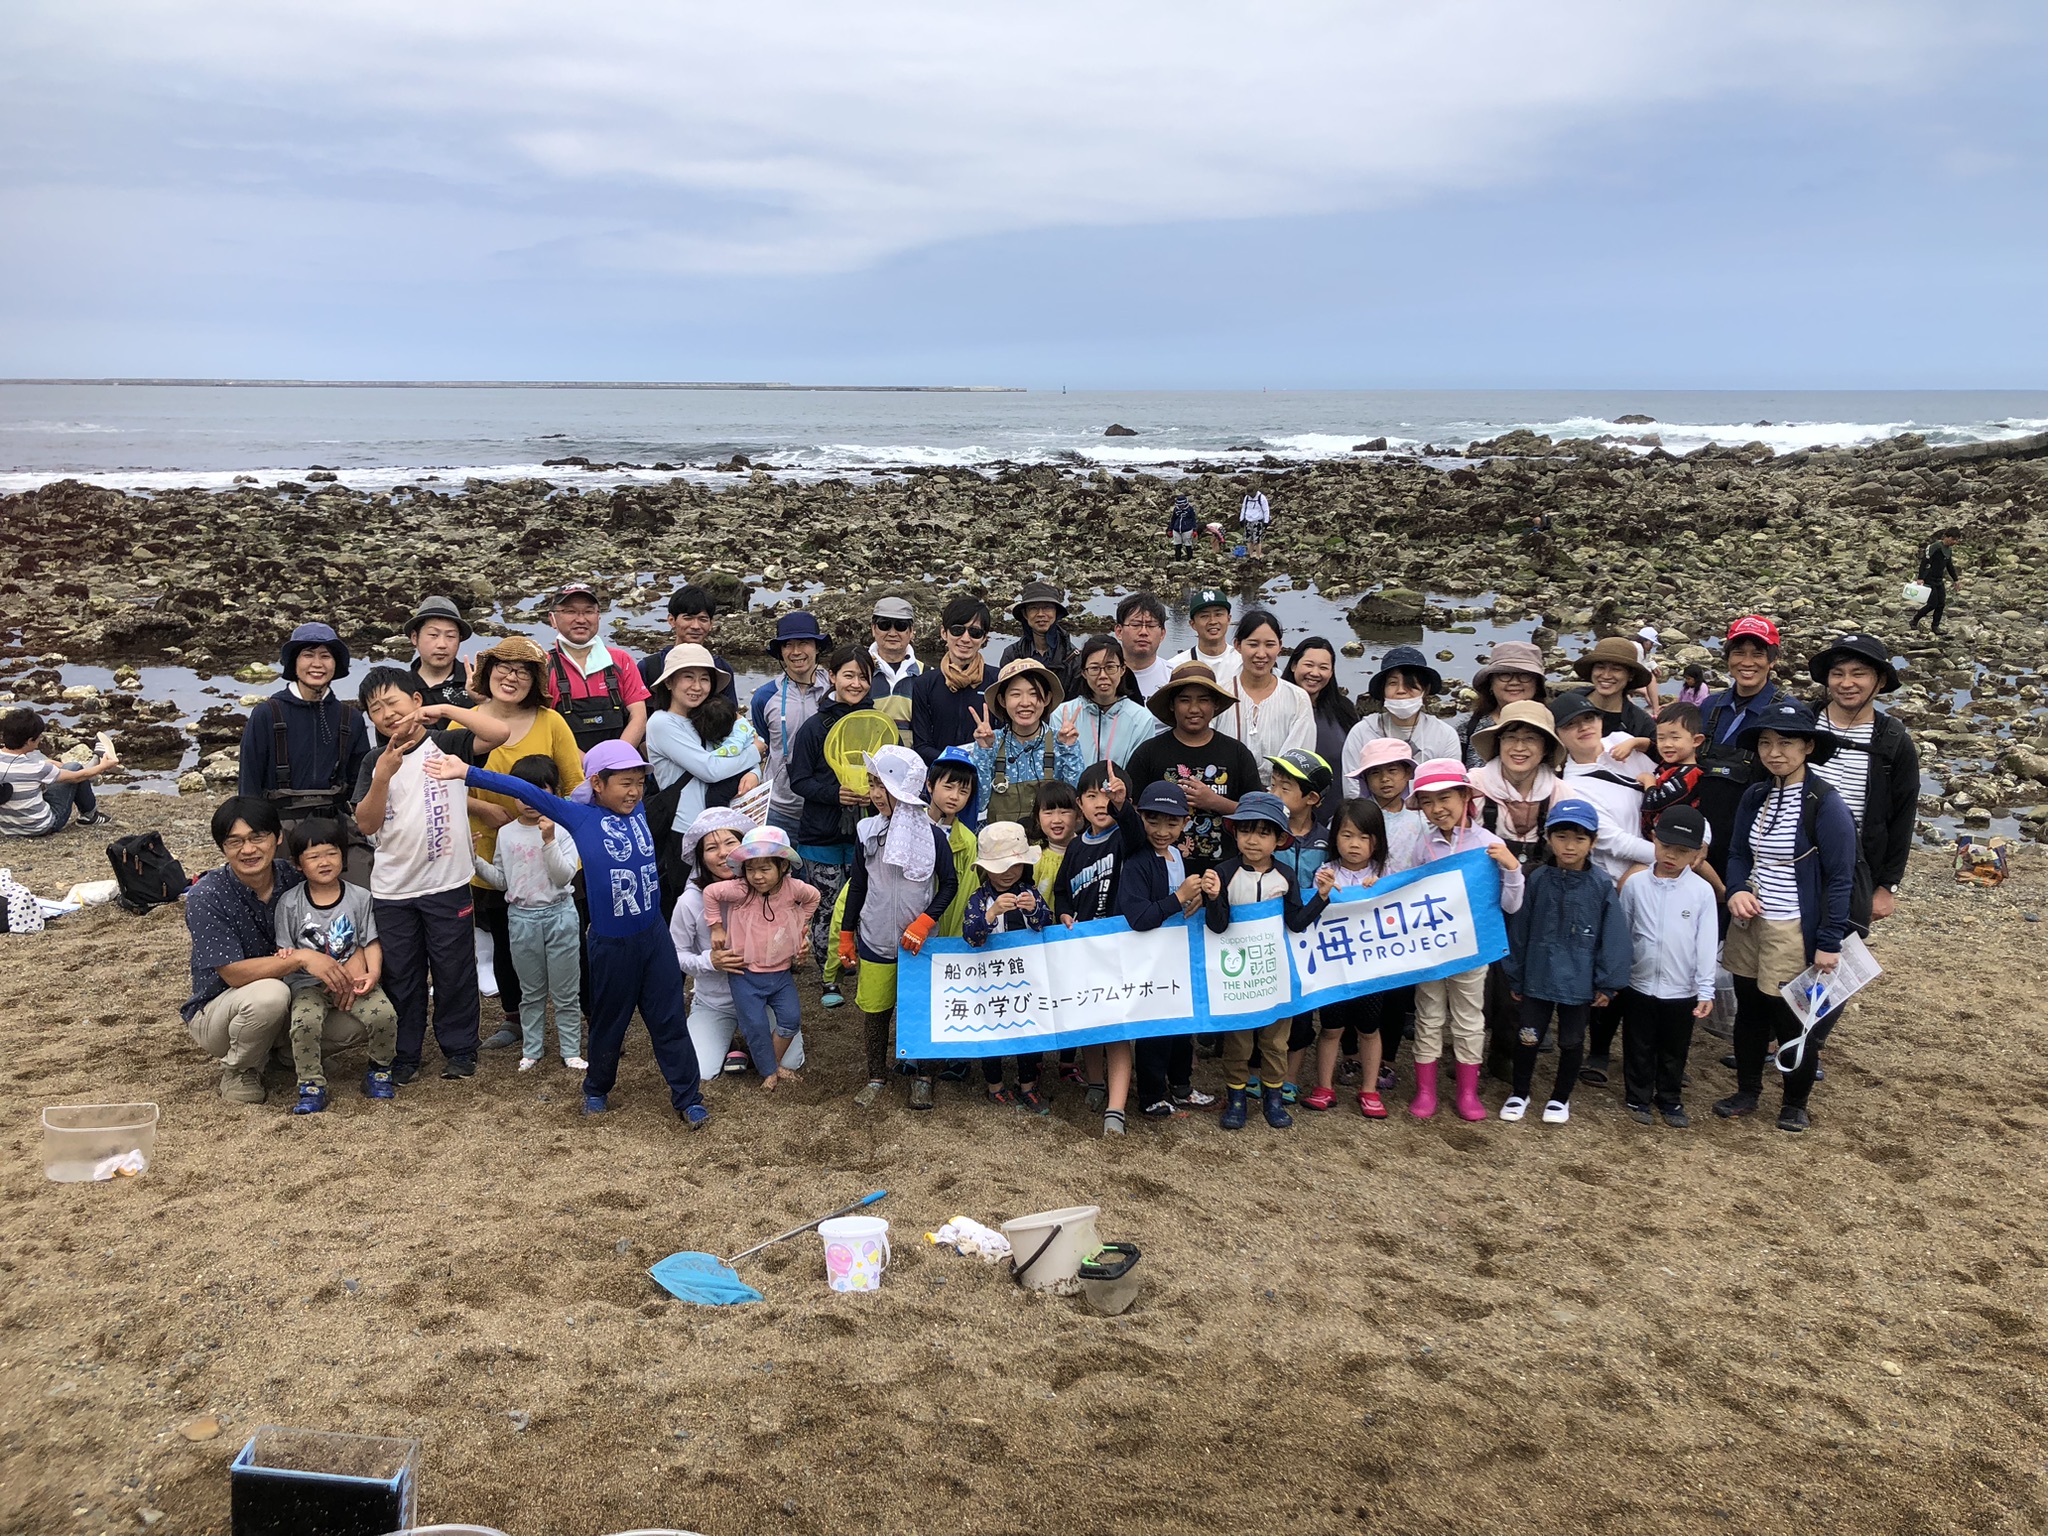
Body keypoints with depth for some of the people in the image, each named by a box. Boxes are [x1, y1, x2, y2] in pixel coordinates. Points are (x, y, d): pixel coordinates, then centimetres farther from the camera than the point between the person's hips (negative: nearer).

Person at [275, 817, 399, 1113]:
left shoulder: (360, 897, 2)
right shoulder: (289, 903, 0)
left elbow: (371, 943, 1)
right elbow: (284, 952, 2)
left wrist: (373, 972, -17)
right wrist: (300, 957, -21)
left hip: (354, 980, 1)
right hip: (308, 982, -1)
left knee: (385, 1014, -26)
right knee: (304, 1021, -32)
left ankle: (379, 1070, 3)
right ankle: (311, 1086, -12)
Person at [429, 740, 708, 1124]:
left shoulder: (637, 811, 3)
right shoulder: (579, 816, -6)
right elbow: (527, 792, -11)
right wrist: (467, 773, -13)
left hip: (654, 936, 3)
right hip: (611, 944, -3)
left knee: (670, 1021, 6)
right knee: (608, 1022, 15)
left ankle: (689, 1099, 15)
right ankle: (596, 1089, 38)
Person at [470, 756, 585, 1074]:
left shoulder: (563, 830, -6)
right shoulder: (506, 834, 5)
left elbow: (565, 876, -15)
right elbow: (501, 880, 10)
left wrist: (549, 840, -24)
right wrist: (474, 860, -2)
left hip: (559, 914, -3)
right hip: (521, 917, 3)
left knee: (566, 993, 5)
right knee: (531, 992, 13)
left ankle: (571, 1050, 14)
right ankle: (531, 1050, 23)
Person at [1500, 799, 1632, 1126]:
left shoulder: (1601, 886, -11)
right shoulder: (1537, 880, -7)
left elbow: (1613, 937, -6)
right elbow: (1518, 930, 1)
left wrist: (1609, 983, -4)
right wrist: (1515, 976, 5)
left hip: (1579, 981, -1)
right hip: (1538, 976, 1)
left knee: (1571, 1041, 14)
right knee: (1527, 1037, 10)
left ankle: (1561, 1097, 33)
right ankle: (1520, 1093, 30)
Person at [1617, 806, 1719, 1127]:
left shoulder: (1702, 891, -8)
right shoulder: (1635, 883, -7)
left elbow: (1706, 944, -5)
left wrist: (1705, 990, -6)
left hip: (1681, 991, 0)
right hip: (1639, 986, 0)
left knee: (1674, 1052, 15)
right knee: (1638, 1048, 13)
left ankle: (1670, 1100, 32)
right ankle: (1638, 1098, 29)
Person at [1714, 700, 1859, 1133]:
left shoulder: (1825, 804, -15)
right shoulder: (1755, 797, 4)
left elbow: (1840, 878, -13)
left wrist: (1829, 942, -14)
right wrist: (1738, 891, -6)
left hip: (1796, 931, -6)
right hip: (1749, 924, 6)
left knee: (1792, 1020, 5)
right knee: (1749, 1012, 17)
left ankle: (1795, 1104, 26)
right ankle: (1747, 1092, 34)